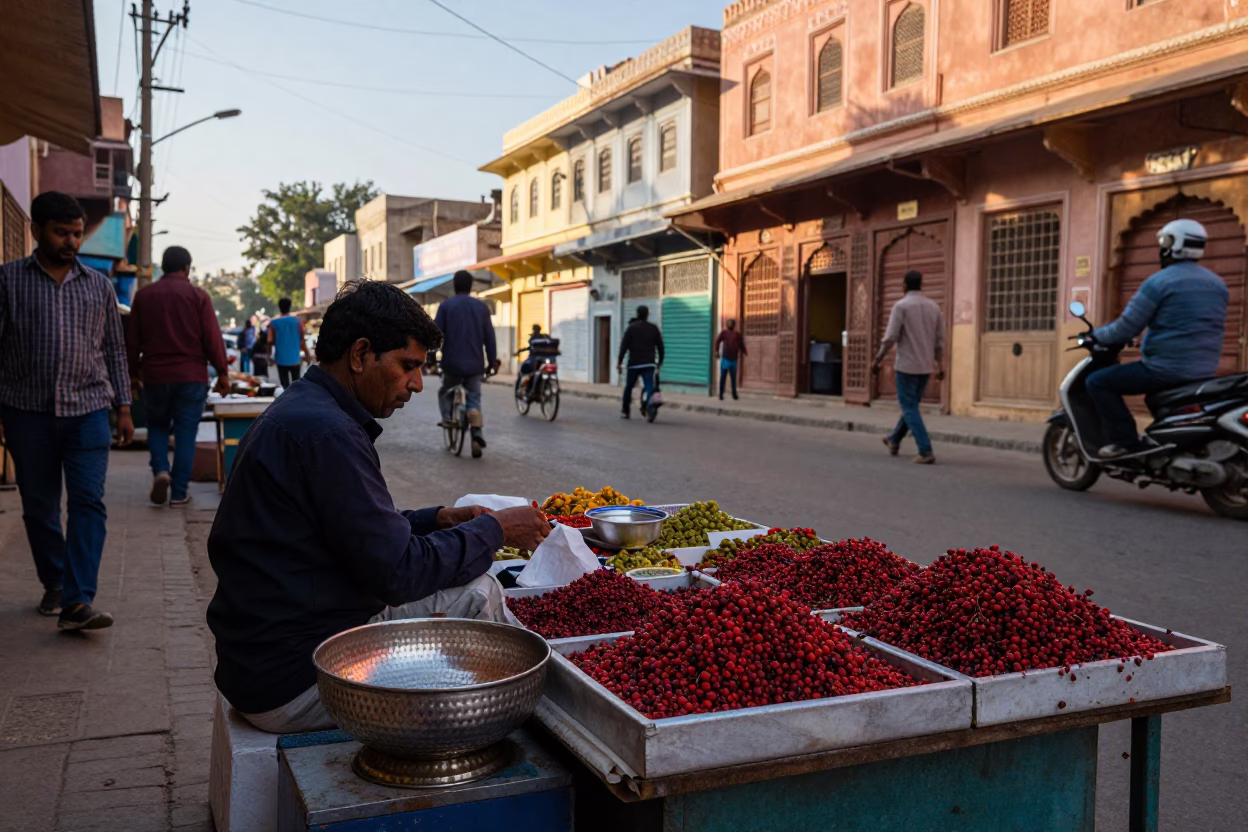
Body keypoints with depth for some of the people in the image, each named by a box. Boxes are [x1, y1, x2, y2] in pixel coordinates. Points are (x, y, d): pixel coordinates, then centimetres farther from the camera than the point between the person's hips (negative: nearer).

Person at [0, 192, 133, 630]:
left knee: (89, 502, -11)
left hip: (87, 411, 1)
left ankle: (77, 601, -13)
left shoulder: (99, 285, 10)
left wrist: (123, 407, 8)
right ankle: (54, 586, 26)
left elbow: (114, 350, 13)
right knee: (39, 508, 9)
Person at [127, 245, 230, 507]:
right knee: (186, 432, 4)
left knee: (157, 426, 19)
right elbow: (212, 338, -7)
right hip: (191, 375, -2)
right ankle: (179, 492, 4)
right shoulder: (198, 295, -4)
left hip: (155, 375, 2)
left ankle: (160, 470, -5)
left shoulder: (143, 296, 5)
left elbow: (133, 341, 9)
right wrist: (222, 372, 0)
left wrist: (133, 374, 18)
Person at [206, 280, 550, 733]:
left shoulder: (298, 410, 11)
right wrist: (494, 530, -10)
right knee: (477, 594, -11)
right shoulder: (326, 432, -22)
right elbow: (396, 572, -22)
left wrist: (437, 519, 7)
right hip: (292, 683, -11)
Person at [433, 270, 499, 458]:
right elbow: (489, 337, 5)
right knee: (474, 399, 8)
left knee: (445, 391, 25)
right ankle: (477, 435, -12)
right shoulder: (481, 306, 6)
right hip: (475, 364, 1)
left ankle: (447, 417, 2)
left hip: (452, 363, -1)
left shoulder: (445, 305, 0)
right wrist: (492, 361, 13)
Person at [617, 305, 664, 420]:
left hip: (634, 363, -1)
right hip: (649, 364, 1)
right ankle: (647, 402, -40)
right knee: (649, 386, -9)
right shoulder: (654, 328, 9)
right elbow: (660, 346, 10)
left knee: (629, 387, 13)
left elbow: (624, 345, -6)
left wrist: (619, 362, -6)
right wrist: (660, 362, 21)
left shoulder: (631, 328, 2)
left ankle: (625, 412, 20)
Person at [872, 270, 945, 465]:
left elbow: (890, 337, -16)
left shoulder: (901, 305, -12)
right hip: (926, 366, 6)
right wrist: (939, 367, 14)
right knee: (911, 404, 21)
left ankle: (926, 452, -10)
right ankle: (894, 441, 38)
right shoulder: (934, 307, 6)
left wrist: (877, 359, -4)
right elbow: (940, 340, 7)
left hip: (906, 365, -6)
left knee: (910, 409, -1)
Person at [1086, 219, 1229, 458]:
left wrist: (1097, 336, 7)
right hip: (1205, 373, 8)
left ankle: (1126, 440, -8)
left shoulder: (1159, 282, -12)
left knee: (1098, 382, 0)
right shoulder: (1217, 284, 12)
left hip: (1166, 369, -8)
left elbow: (1126, 328, -12)